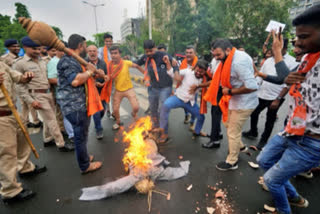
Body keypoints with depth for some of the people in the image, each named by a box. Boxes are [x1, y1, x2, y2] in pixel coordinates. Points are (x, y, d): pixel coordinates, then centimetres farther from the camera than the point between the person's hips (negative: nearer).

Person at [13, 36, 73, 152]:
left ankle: (47, 140, 34)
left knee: (49, 119, 16)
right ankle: (61, 144, 7)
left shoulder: (42, 61, 9)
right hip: (38, 95, -6)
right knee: (52, 120, -3)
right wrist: (30, 101, -15)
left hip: (49, 93, 6)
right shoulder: (20, 63, -9)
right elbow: (19, 85, -10)